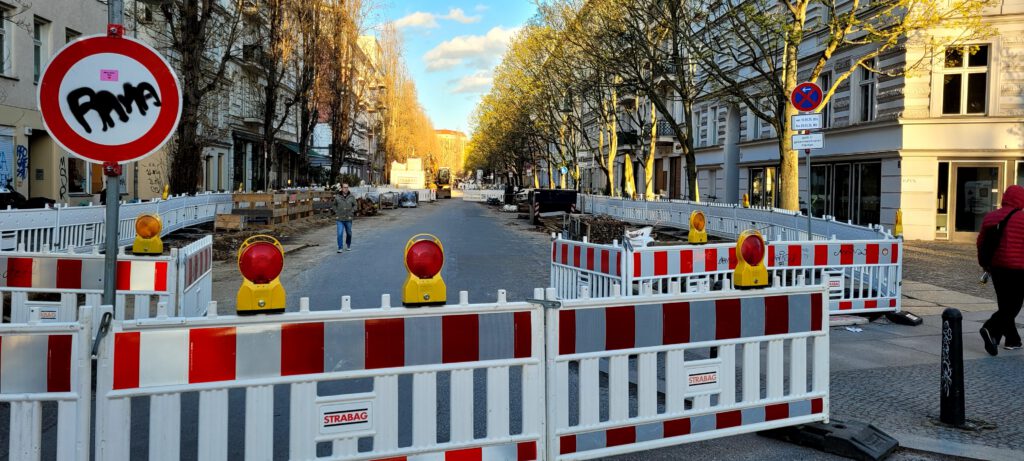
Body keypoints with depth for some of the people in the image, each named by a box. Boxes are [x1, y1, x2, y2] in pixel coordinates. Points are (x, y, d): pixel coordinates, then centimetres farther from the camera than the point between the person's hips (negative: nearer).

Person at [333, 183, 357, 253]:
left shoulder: (351, 197, -2)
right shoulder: (337, 197, -3)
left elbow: (354, 205, 9)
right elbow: (334, 205, 12)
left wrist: (352, 212, -3)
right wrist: (336, 212, 1)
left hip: (348, 219, 1)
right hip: (340, 219, -1)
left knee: (349, 233, 12)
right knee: (339, 233, -9)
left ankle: (348, 246, 33)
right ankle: (340, 248, -1)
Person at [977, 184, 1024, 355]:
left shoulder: (989, 217, 7)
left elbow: (981, 243, 12)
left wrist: (985, 264, 22)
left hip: (996, 267, 6)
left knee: (1004, 304, 15)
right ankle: (991, 329, -21)